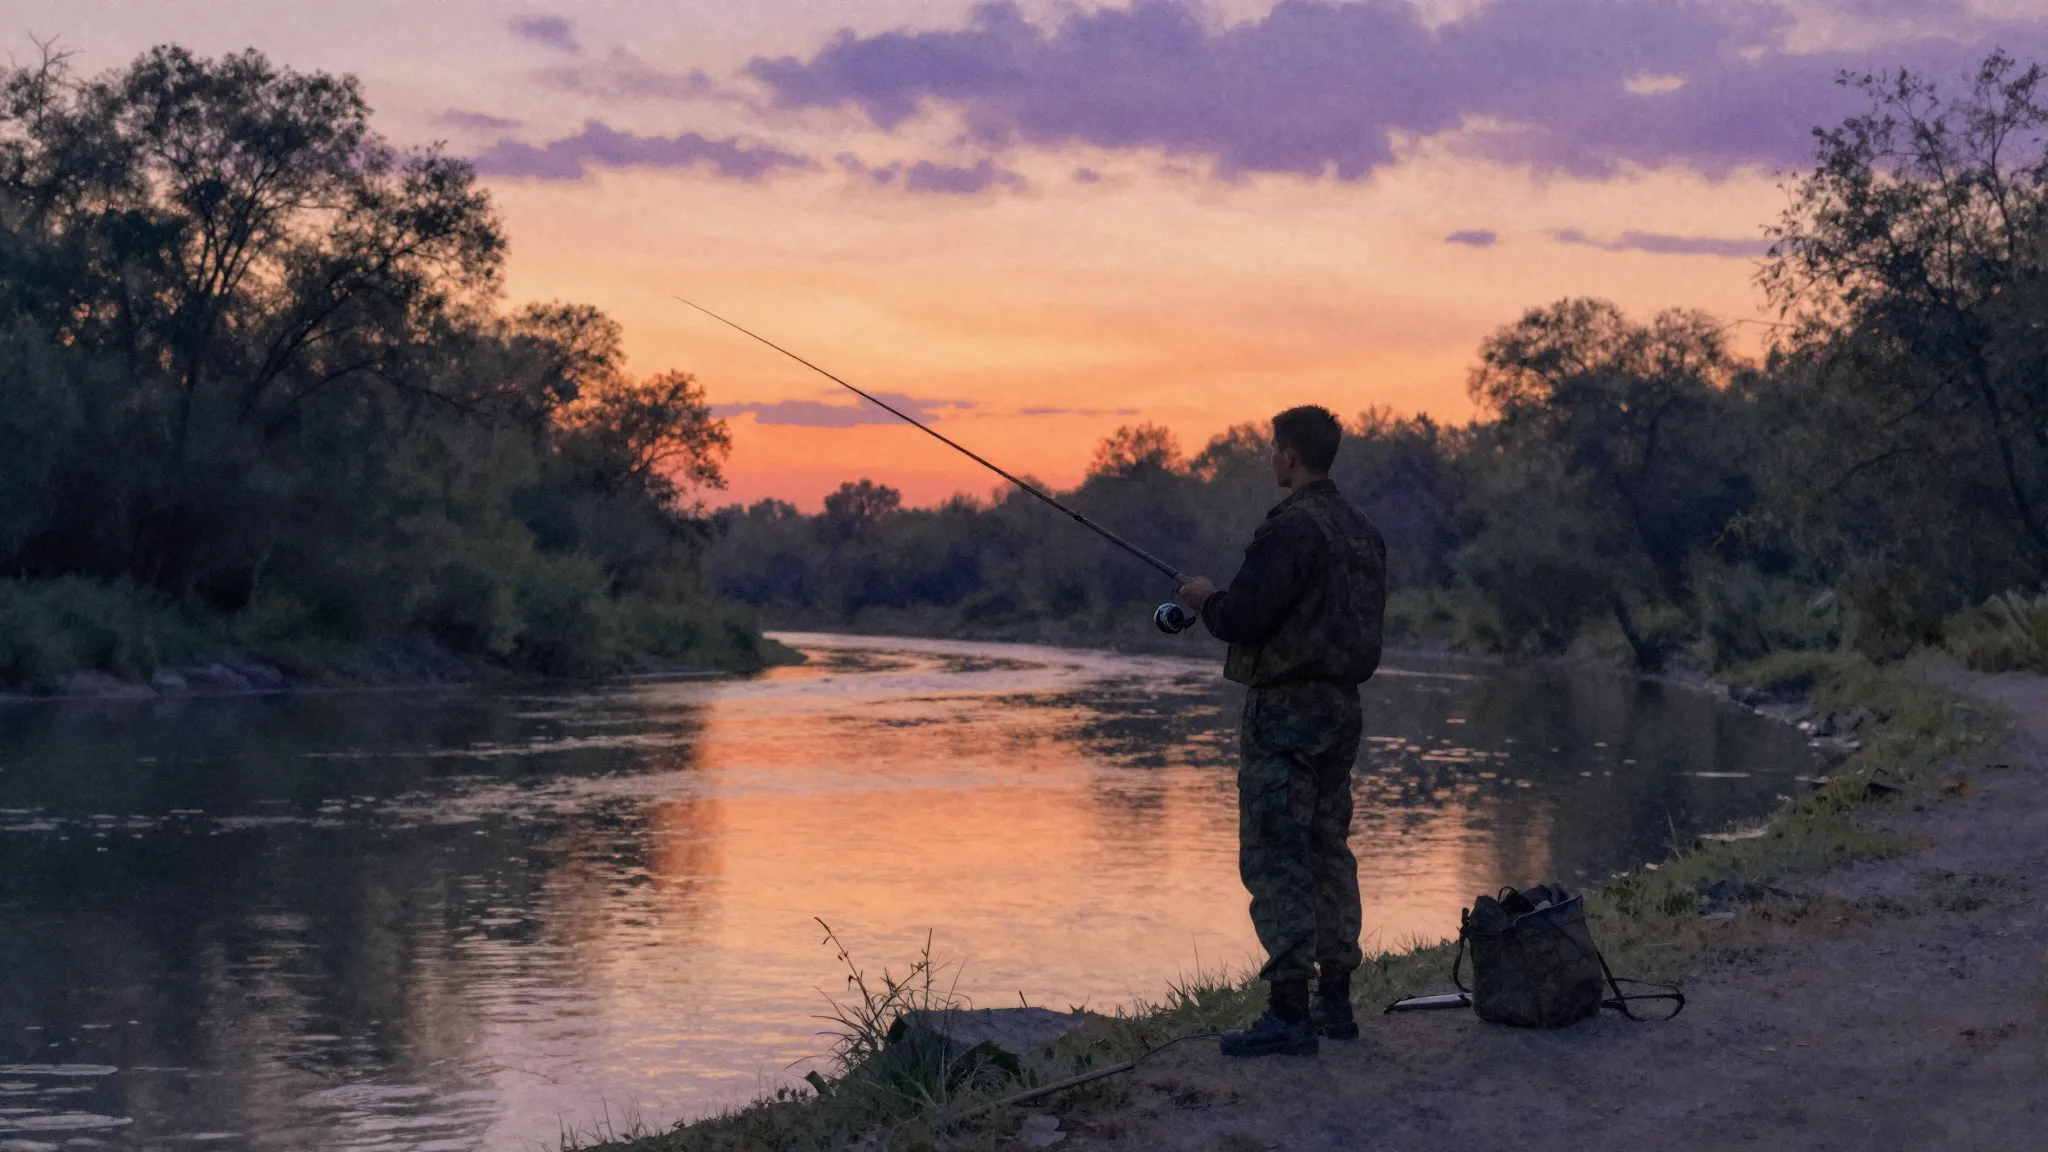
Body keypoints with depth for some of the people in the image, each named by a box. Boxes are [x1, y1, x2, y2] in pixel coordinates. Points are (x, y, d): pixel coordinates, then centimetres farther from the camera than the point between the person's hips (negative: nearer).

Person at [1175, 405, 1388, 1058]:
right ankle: (1335, 1001, 20)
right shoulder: (1363, 532, 12)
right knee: (1328, 850, 15)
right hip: (1341, 708, 9)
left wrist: (1205, 599, 1)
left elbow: (1242, 617, -21)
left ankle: (1289, 1013, -9)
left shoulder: (1290, 530, -17)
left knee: (1276, 858, -7)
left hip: (1286, 710, -9)